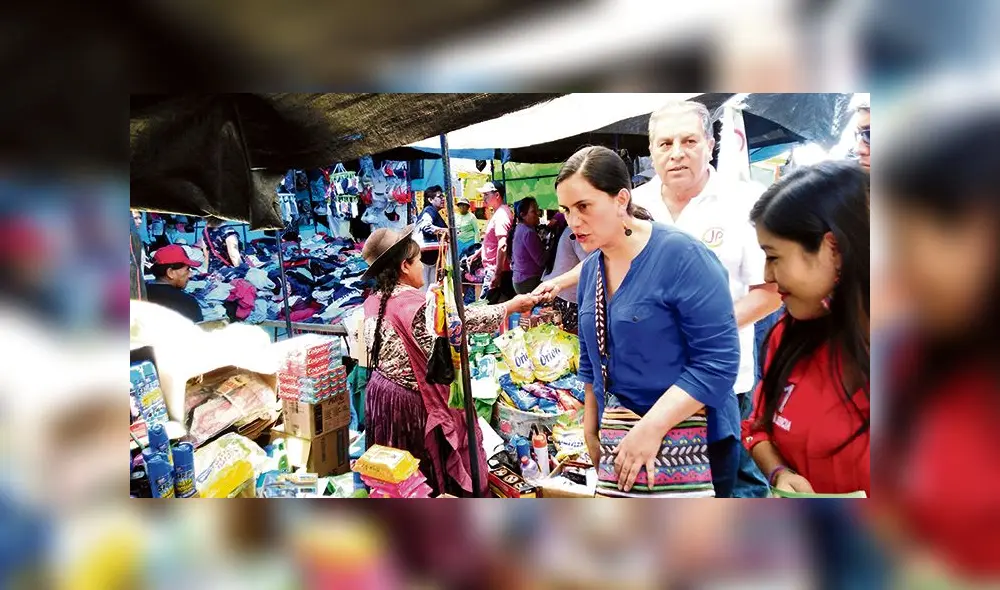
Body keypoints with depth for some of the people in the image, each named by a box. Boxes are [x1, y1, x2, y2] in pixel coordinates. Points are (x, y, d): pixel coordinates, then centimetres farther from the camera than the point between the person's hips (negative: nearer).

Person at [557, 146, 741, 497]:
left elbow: (718, 360, -18)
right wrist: (591, 429, 19)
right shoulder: (591, 270, 8)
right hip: (621, 441, 6)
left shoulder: (681, 255, -14)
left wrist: (651, 427, -20)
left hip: (691, 442, -6)